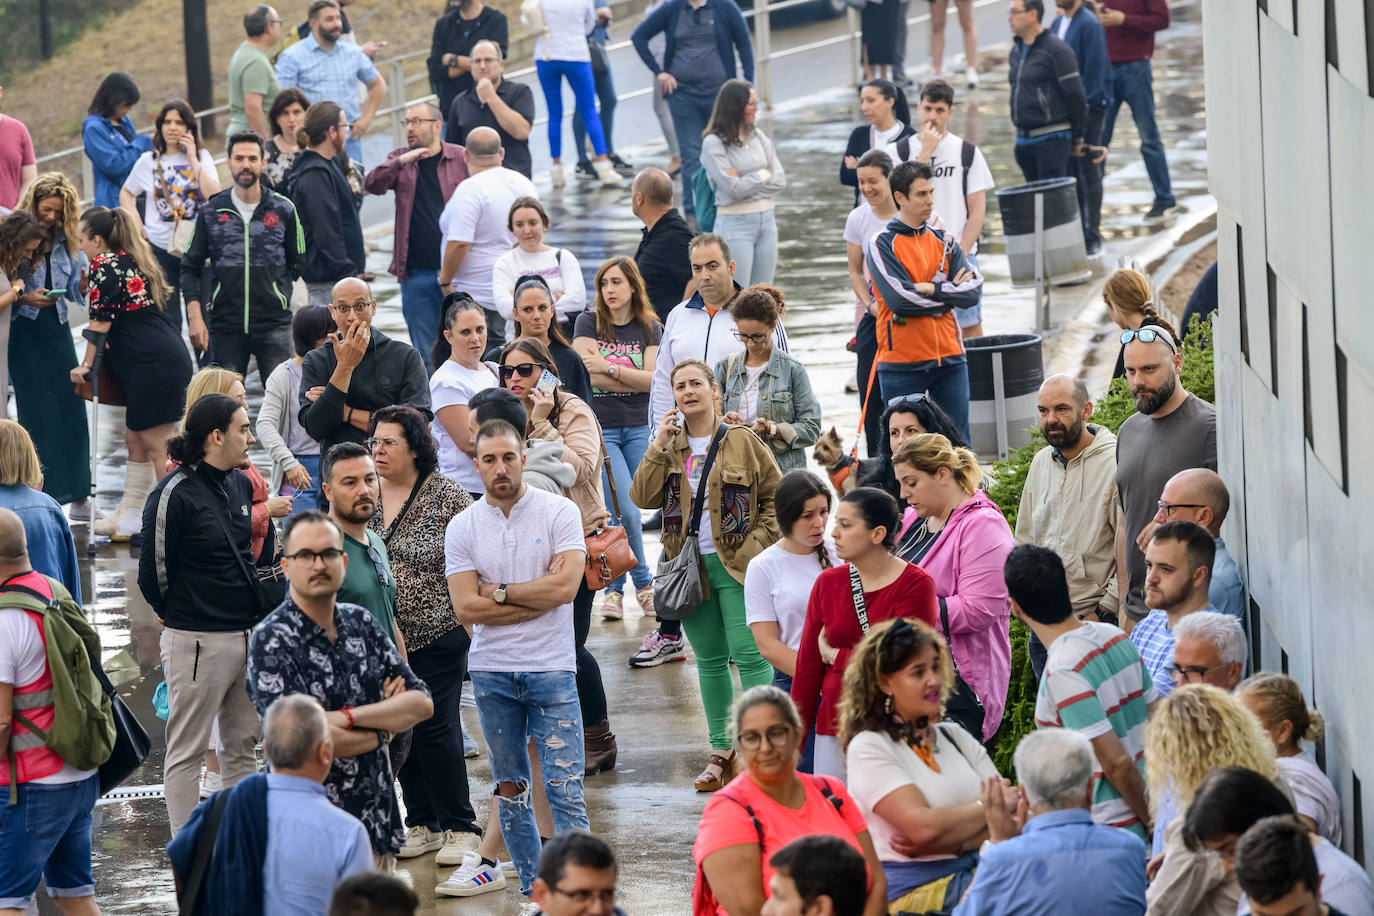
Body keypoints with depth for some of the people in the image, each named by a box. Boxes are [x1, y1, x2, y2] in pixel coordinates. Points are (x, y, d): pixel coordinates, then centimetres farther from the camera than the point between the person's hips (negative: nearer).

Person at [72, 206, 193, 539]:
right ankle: (130, 516, 23)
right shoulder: (133, 260, 19)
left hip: (154, 362, -10)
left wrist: (85, 366, 2)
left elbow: (100, 324, -8)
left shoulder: (104, 265, -8)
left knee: (155, 446, -7)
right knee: (135, 439, 16)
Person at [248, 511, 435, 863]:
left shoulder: (360, 623, 10)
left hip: (377, 822, 6)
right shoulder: (271, 641, -9)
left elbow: (422, 703, 3)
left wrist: (349, 716, -13)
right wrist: (383, 730, -5)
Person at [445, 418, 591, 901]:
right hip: (491, 672, 3)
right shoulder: (462, 528, 2)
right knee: (510, 789, 9)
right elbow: (467, 608, -8)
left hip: (552, 670, -3)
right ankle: (534, 892, 18)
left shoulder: (560, 512, -4)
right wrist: (536, 599, -11)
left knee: (565, 790, -7)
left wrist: (500, 592, -8)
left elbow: (565, 586, -15)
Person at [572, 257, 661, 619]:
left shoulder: (649, 328, 6)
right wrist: (635, 380, -6)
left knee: (622, 514, 3)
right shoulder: (588, 322, 1)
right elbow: (590, 374, -8)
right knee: (625, 512, -12)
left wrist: (610, 367, -15)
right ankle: (643, 583, 4)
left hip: (638, 429, 2)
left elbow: (652, 379, -6)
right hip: (600, 427, -2)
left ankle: (614, 588, 16)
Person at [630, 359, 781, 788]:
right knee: (709, 659, 9)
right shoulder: (670, 446, 10)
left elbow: (775, 496, 3)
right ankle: (721, 752, 15)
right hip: (690, 566, 4)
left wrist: (756, 543, -7)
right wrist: (659, 447, -8)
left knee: (749, 654, -10)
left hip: (736, 564, -4)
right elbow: (642, 497, -2)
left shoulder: (742, 442, 0)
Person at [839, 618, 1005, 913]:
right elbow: (923, 826, -16)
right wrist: (989, 807, -1)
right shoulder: (869, 748, -2)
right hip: (913, 889, -6)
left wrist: (957, 843, -11)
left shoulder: (954, 736, 18)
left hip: (978, 876, 6)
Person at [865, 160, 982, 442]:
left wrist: (932, 289, -13)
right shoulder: (882, 244, -3)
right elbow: (898, 298, -16)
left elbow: (972, 292, 0)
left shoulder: (944, 241, 11)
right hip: (902, 362, -4)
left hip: (949, 357, 4)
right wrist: (950, 293, -7)